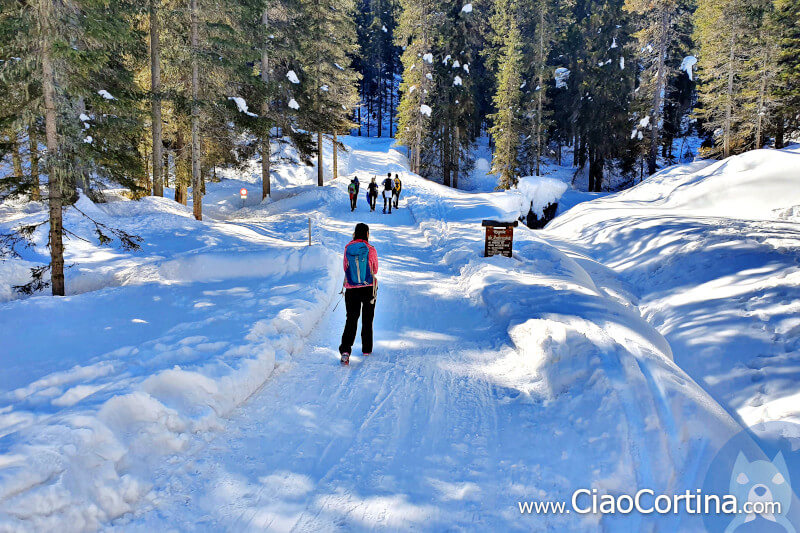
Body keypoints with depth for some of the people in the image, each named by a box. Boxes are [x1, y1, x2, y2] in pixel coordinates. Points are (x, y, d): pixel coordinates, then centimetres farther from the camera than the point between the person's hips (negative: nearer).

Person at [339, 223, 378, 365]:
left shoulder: (348, 248, -3)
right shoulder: (371, 250, -10)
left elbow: (345, 268, 7)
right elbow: (375, 270, 2)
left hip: (351, 289, 1)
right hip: (369, 289, -1)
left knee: (351, 319, 2)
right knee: (367, 319, 15)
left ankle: (345, 350, -15)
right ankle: (367, 349, 25)